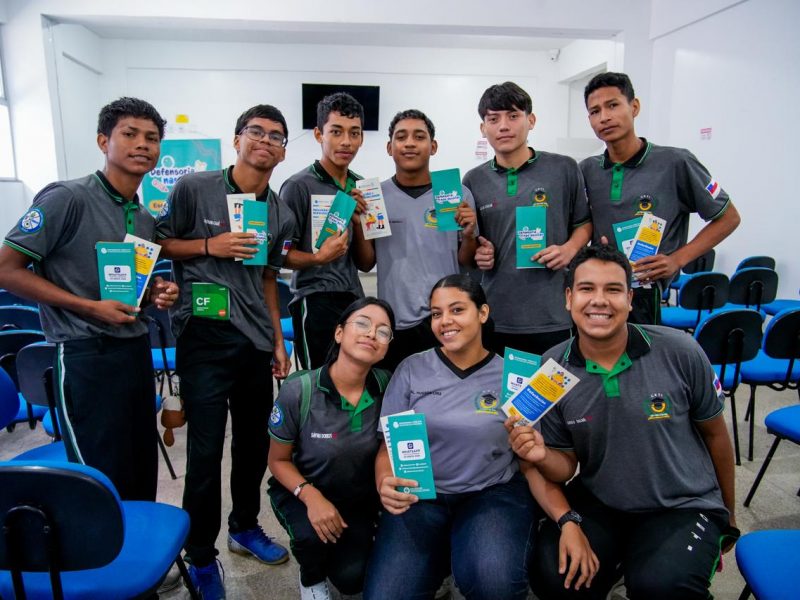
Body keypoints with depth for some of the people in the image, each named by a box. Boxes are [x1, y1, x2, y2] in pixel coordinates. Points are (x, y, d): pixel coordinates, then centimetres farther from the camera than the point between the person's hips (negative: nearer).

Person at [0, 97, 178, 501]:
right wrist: (90, 307, -17)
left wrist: (156, 294, 0)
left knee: (142, 475, 15)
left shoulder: (146, 219, 11)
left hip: (137, 351, 7)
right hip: (87, 357, -7)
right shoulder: (67, 198, -12)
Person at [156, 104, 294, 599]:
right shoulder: (193, 188, -4)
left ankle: (245, 526, 38)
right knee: (206, 449, 0)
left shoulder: (281, 215, 9)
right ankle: (201, 555, 21)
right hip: (204, 336, -5)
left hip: (256, 340, 5)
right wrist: (209, 246, -15)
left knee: (255, 441, 15)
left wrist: (278, 341, 14)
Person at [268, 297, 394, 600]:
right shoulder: (299, 390, -26)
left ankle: (354, 541, 24)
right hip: (302, 491, -2)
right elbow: (278, 460, -12)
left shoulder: (386, 385, -19)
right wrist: (311, 496, -28)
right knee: (312, 534, -31)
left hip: (359, 497, 2)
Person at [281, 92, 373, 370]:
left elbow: (365, 264, 11)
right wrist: (319, 258, -24)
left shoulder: (362, 187, 11)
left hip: (355, 299, 6)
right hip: (316, 303, -6)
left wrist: (358, 221, -5)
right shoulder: (300, 185, -8)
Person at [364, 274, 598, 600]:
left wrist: (568, 521, -13)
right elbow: (389, 447, 3)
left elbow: (532, 463, 2)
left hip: (494, 494, -1)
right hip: (421, 497, 2)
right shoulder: (411, 370, 1)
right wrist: (385, 485, -20)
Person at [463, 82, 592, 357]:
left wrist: (570, 249, -9)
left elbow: (584, 222, 11)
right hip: (496, 318, 1)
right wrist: (476, 253, -6)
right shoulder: (474, 180, 6)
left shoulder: (564, 169, 1)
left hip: (555, 316, -1)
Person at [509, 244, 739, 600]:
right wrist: (542, 456, -26)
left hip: (685, 506, -1)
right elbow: (567, 465, -1)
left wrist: (728, 512, 16)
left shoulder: (680, 352, -15)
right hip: (598, 504, 2)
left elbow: (714, 433, 3)